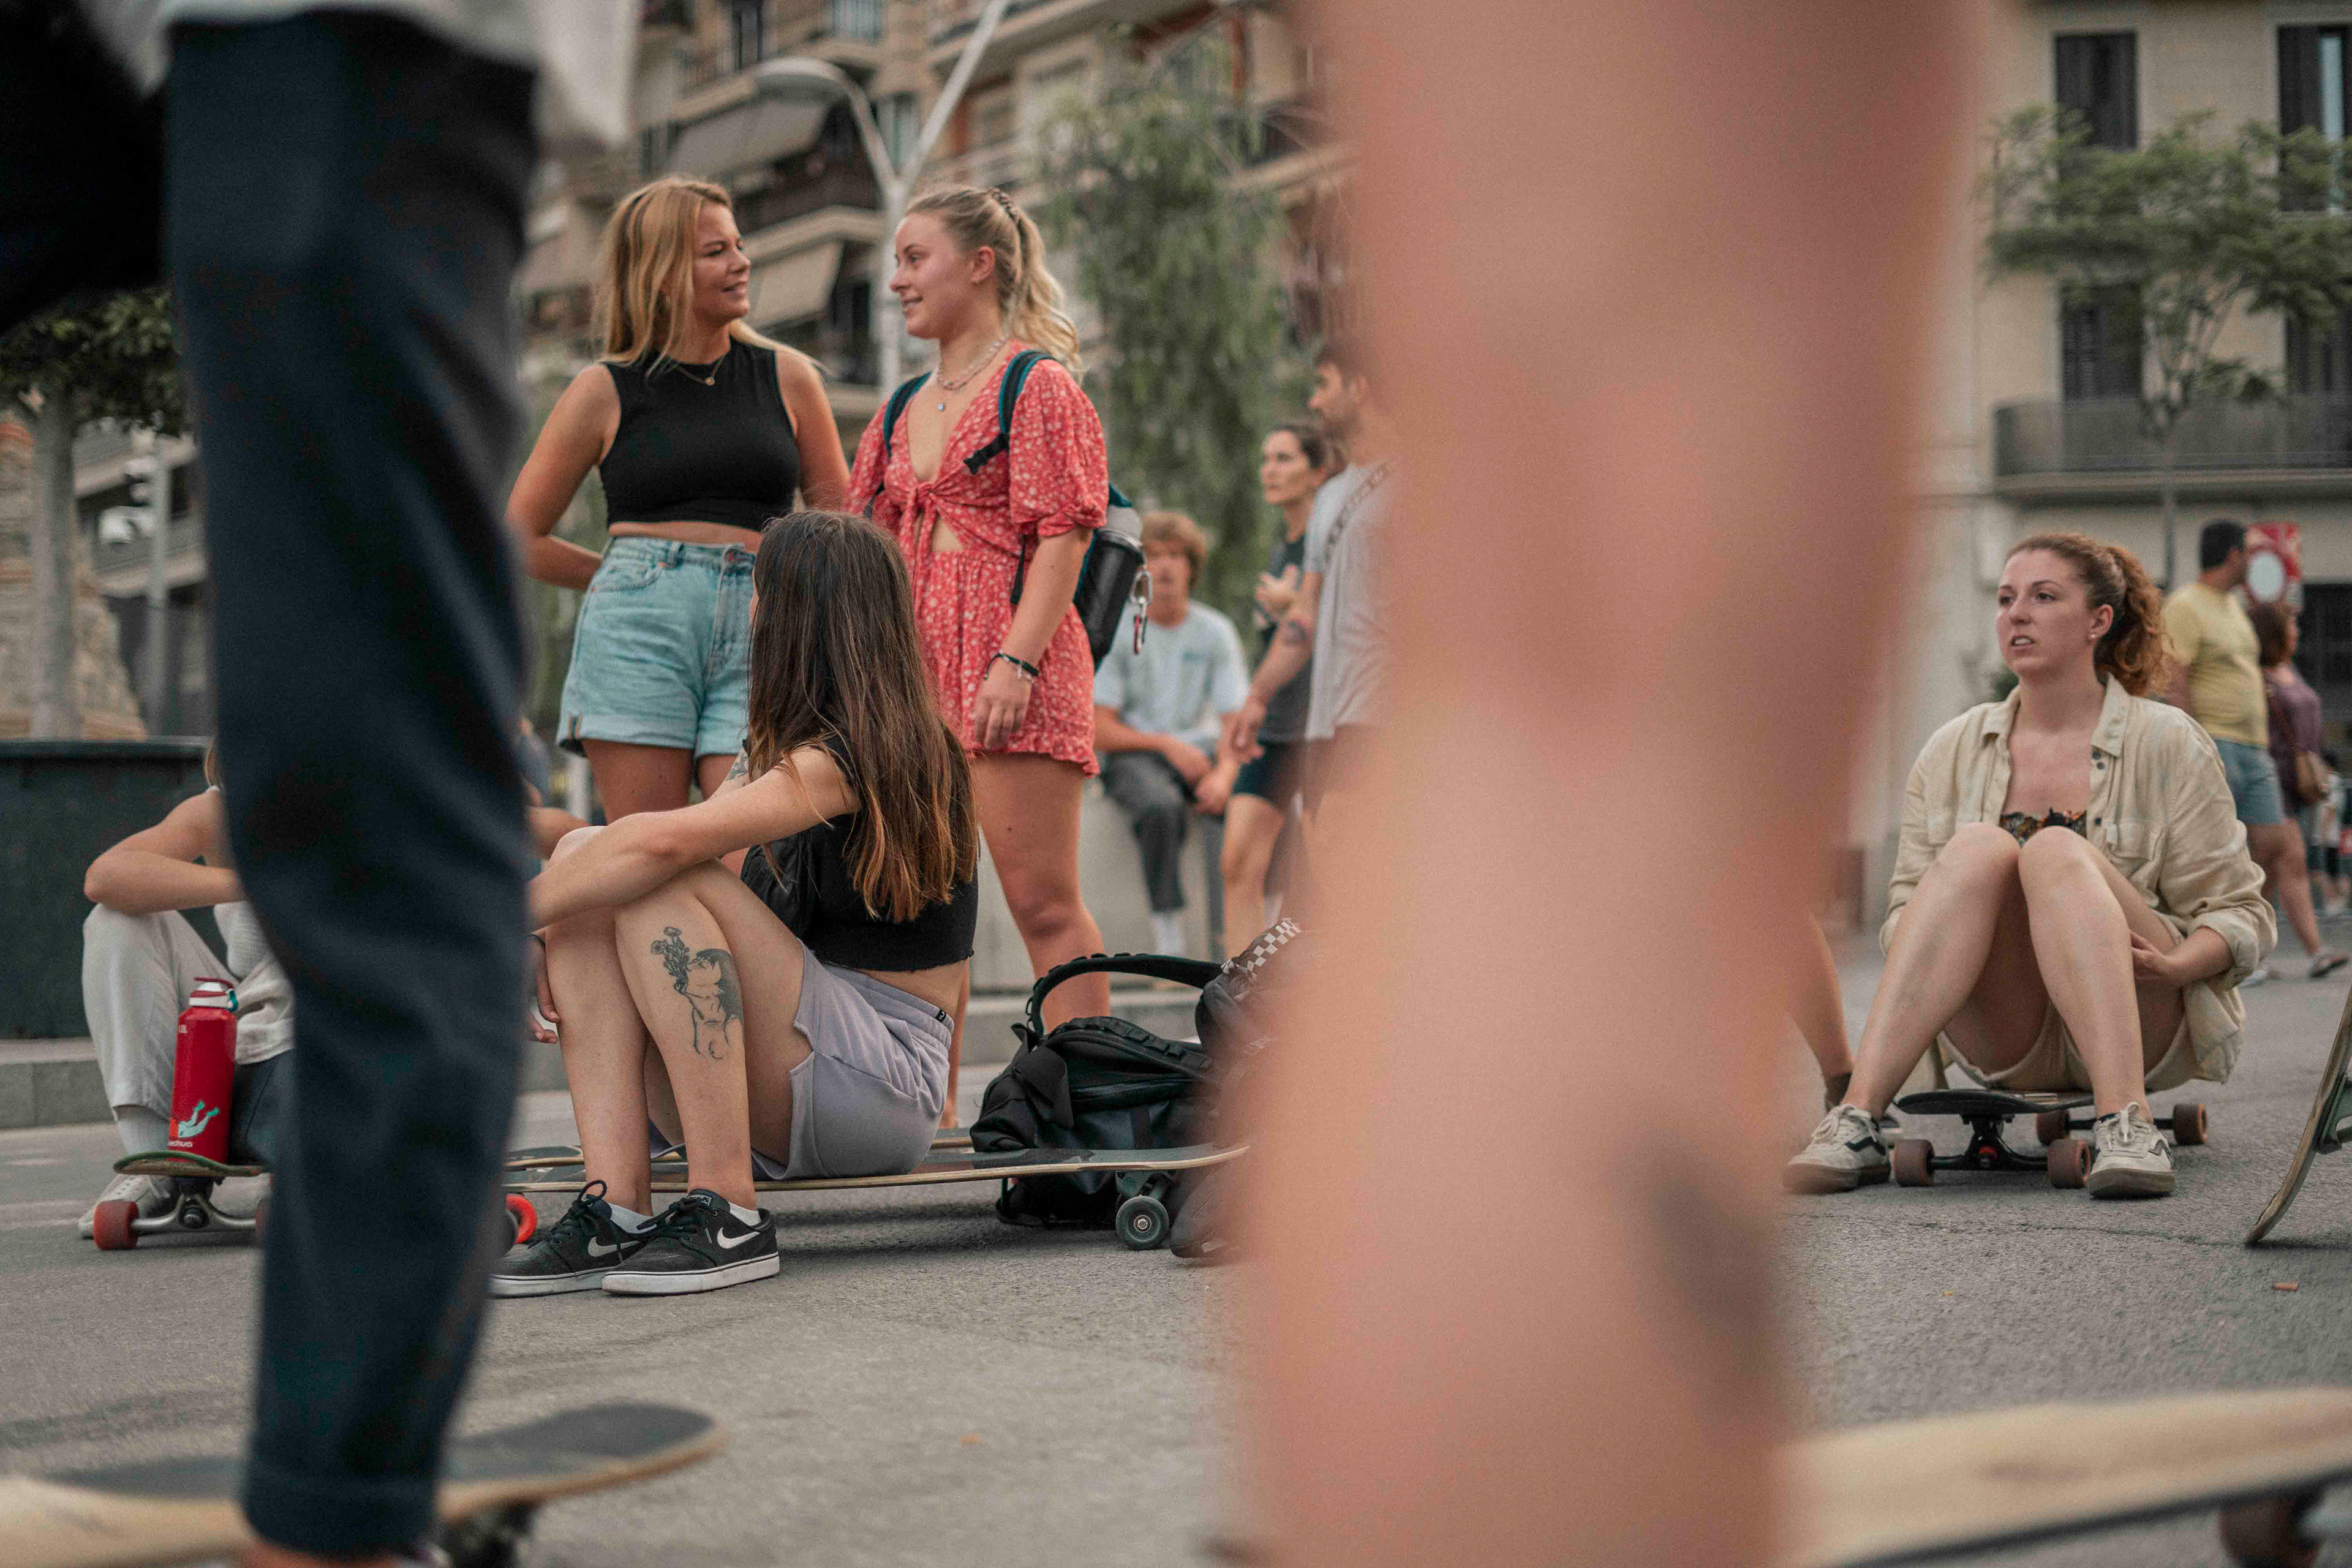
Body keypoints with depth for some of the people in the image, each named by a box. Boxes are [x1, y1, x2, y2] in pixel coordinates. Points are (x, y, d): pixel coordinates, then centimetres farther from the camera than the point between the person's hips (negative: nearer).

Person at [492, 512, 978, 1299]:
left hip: (879, 1082, -9)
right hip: (774, 1108, 9)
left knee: (664, 886, -26)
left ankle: (728, 1217, -25)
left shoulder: (856, 755, -15)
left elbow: (666, 842, -27)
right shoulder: (776, 749, 18)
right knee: (585, 855, -6)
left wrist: (513, 915, -19)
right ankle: (615, 1211, -18)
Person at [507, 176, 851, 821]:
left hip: (756, 639, 1)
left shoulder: (787, 376, 14)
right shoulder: (604, 391, 8)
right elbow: (516, 539, 14)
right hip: (638, 631, -1)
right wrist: (629, 576, 12)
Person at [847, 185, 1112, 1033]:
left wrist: (1017, 661, -20)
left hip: (1008, 665, -7)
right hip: (917, 668, 7)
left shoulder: (1039, 386, -2)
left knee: (1042, 901, -7)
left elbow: (1064, 538, -10)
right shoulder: (905, 408, 20)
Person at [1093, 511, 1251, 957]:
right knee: (1161, 806, -38)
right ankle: (1167, 937, -31)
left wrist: (1225, 773, -23)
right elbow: (1099, 731, -6)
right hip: (1132, 755, -3)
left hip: (1199, 748, 3)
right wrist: (1166, 744, -20)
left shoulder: (1215, 632, 5)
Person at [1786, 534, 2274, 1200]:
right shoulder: (1952, 751, 11)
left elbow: (2241, 914, 2)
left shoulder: (2167, 743, 3)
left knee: (2058, 850, -28)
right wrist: (1909, 954, -13)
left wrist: (2172, 965, -19)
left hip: (2142, 1028, -2)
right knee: (1977, 846, -26)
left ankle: (2125, 1124, -46)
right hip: (2003, 1042, 2)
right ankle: (1856, 1121, -41)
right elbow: (1907, 902, 11)